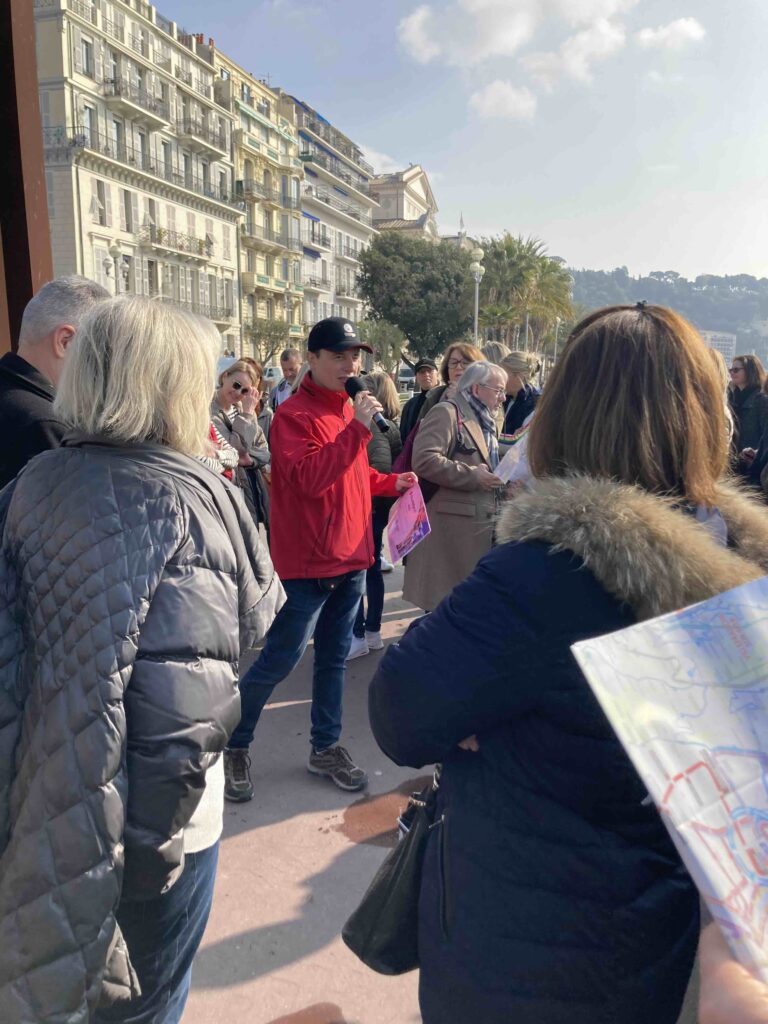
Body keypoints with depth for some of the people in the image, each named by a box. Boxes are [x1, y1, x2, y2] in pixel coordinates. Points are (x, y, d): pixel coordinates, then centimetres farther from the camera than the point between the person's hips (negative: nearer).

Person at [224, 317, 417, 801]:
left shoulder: (349, 409, 13)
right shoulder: (294, 414, -14)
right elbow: (310, 477, -27)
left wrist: (392, 483, 9)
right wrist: (358, 427, -27)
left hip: (351, 559, 8)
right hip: (308, 562, -8)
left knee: (334, 658, 16)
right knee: (280, 659, 1)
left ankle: (326, 747, 31)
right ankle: (234, 745, 21)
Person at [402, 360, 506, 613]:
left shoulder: (484, 421, 21)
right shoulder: (447, 412, -10)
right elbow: (424, 459, -23)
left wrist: (501, 479, 13)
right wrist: (472, 476, -20)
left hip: (479, 521, 10)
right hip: (452, 523, -10)